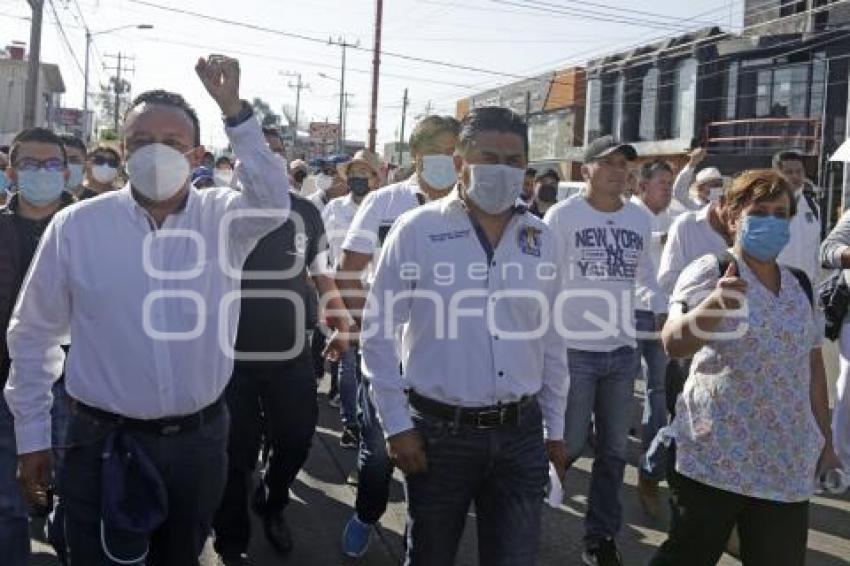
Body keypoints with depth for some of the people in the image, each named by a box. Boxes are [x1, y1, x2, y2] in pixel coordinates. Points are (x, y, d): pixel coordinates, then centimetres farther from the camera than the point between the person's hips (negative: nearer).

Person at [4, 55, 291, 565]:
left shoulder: (223, 219, -3)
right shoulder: (76, 225, -5)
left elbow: (274, 201, -26)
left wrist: (234, 110, -35)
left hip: (200, 439, 2)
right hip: (104, 441, -1)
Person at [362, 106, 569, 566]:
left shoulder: (539, 237, 5)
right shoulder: (417, 231, -7)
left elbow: (550, 338, 11)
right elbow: (378, 332, -5)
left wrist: (555, 426, 12)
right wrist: (396, 424, -7)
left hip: (521, 434, 3)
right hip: (440, 430, -3)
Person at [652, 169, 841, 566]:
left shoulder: (801, 284, 9)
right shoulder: (709, 272, -8)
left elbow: (812, 365, 17)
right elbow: (673, 344, -23)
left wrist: (826, 440, 18)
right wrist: (714, 305, -41)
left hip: (788, 465, 5)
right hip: (713, 457, -5)